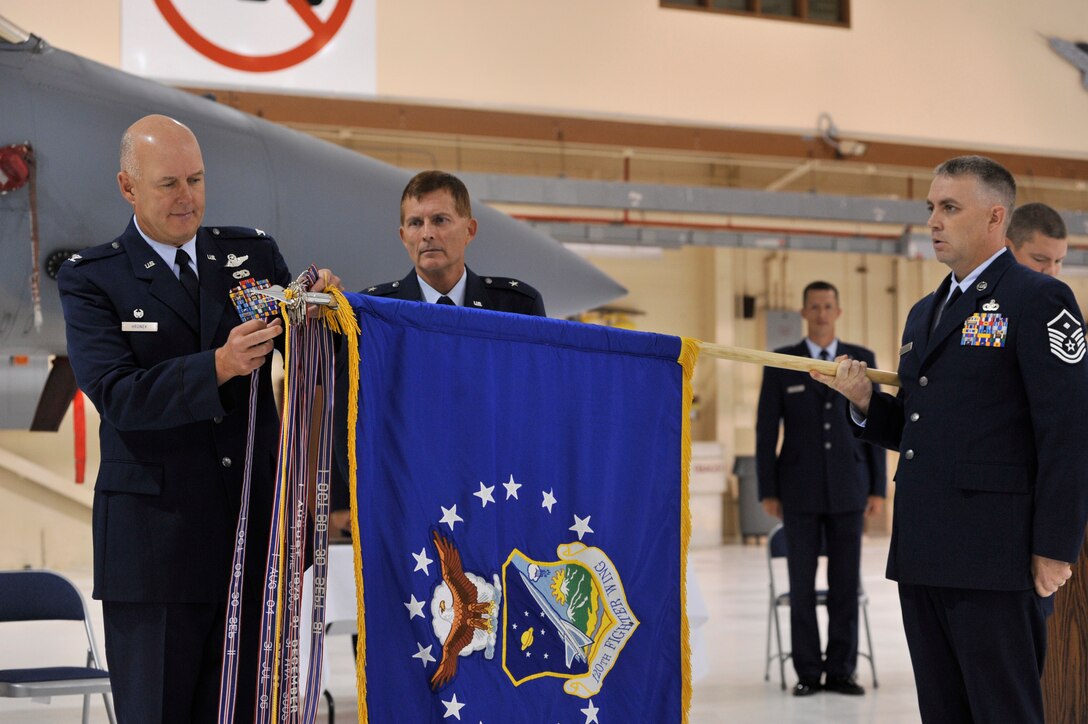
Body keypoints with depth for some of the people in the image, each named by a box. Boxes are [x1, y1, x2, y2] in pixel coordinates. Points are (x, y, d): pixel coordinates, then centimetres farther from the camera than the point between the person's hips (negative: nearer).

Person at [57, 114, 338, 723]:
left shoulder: (253, 254, 10)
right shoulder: (91, 279, -1)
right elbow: (115, 393, -15)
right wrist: (217, 366, -28)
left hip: (258, 532, 3)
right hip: (155, 537, -3)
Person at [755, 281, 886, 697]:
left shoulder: (862, 360, 6)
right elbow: (767, 430, 2)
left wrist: (878, 488, 1)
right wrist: (768, 491, -3)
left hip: (848, 488, 1)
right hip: (800, 490, -1)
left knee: (845, 583, 2)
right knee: (803, 584, 1)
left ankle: (841, 670, 9)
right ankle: (808, 672, 8)